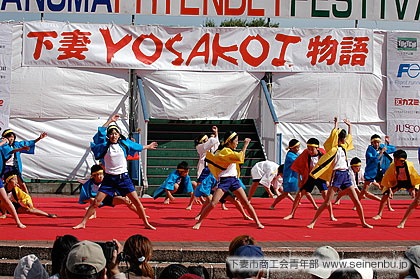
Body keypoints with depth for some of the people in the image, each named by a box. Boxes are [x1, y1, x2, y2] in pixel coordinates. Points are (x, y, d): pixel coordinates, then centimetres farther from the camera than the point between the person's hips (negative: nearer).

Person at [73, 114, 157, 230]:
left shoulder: (124, 143, 5)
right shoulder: (105, 145, -1)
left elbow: (137, 146, 23)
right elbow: (100, 133, -13)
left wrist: (148, 147, 37)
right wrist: (110, 121, -8)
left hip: (123, 177, 1)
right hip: (109, 178, -1)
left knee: (136, 201, -2)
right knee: (96, 202, -7)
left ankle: (146, 223, 9)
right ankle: (83, 223, 0)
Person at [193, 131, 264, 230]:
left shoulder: (229, 151, 14)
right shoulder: (224, 151, -15)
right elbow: (240, 158, -25)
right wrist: (245, 145, -16)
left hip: (234, 179, 8)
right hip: (224, 180, -8)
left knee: (246, 202, 2)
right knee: (213, 203, -12)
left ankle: (257, 222, 8)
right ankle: (199, 222, 0)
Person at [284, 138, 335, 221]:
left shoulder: (323, 154, -19)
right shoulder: (305, 154, -18)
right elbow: (298, 166, -5)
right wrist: (299, 180, -5)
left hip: (320, 177, -1)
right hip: (309, 177, 1)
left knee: (325, 193, -15)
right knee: (300, 193, -3)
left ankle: (331, 215, -7)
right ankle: (292, 214, 9)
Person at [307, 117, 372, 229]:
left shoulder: (344, 147, 18)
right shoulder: (333, 147, -2)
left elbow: (349, 137, 36)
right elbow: (334, 133, -13)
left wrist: (349, 125, 36)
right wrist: (336, 123, -4)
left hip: (345, 175, 7)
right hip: (336, 174, -7)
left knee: (356, 201, 4)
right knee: (327, 202, -9)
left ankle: (363, 222, 15)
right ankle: (313, 222, -3)